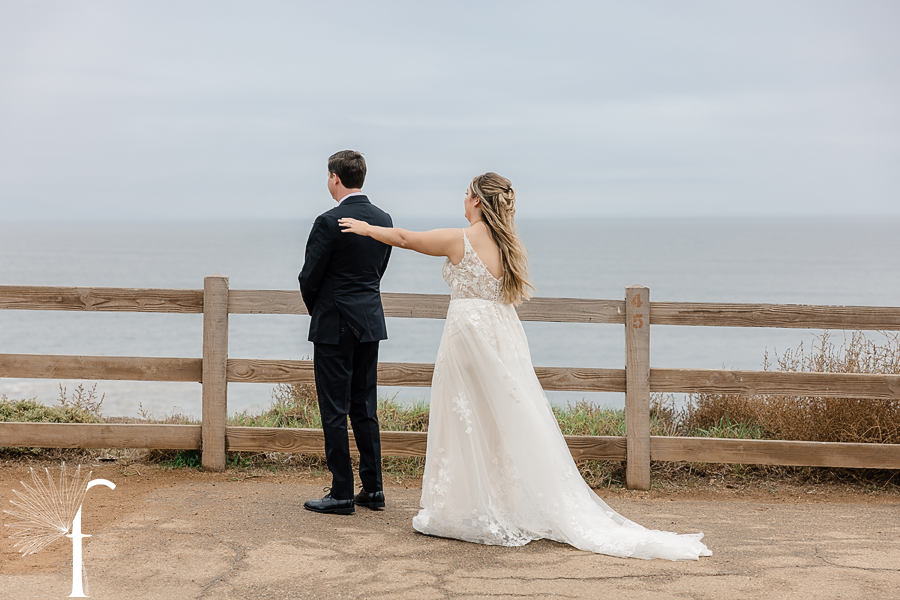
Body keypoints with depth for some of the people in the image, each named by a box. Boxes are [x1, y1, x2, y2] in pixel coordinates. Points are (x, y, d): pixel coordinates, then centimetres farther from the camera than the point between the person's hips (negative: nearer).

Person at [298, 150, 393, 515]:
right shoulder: (384, 220, 5)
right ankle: (373, 488, 17)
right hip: (370, 323, 7)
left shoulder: (329, 222, -15)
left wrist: (315, 309, 9)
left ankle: (342, 494, 3)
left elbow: (309, 278, -11)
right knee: (365, 408, 13)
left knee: (335, 410, 0)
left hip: (334, 325, -7)